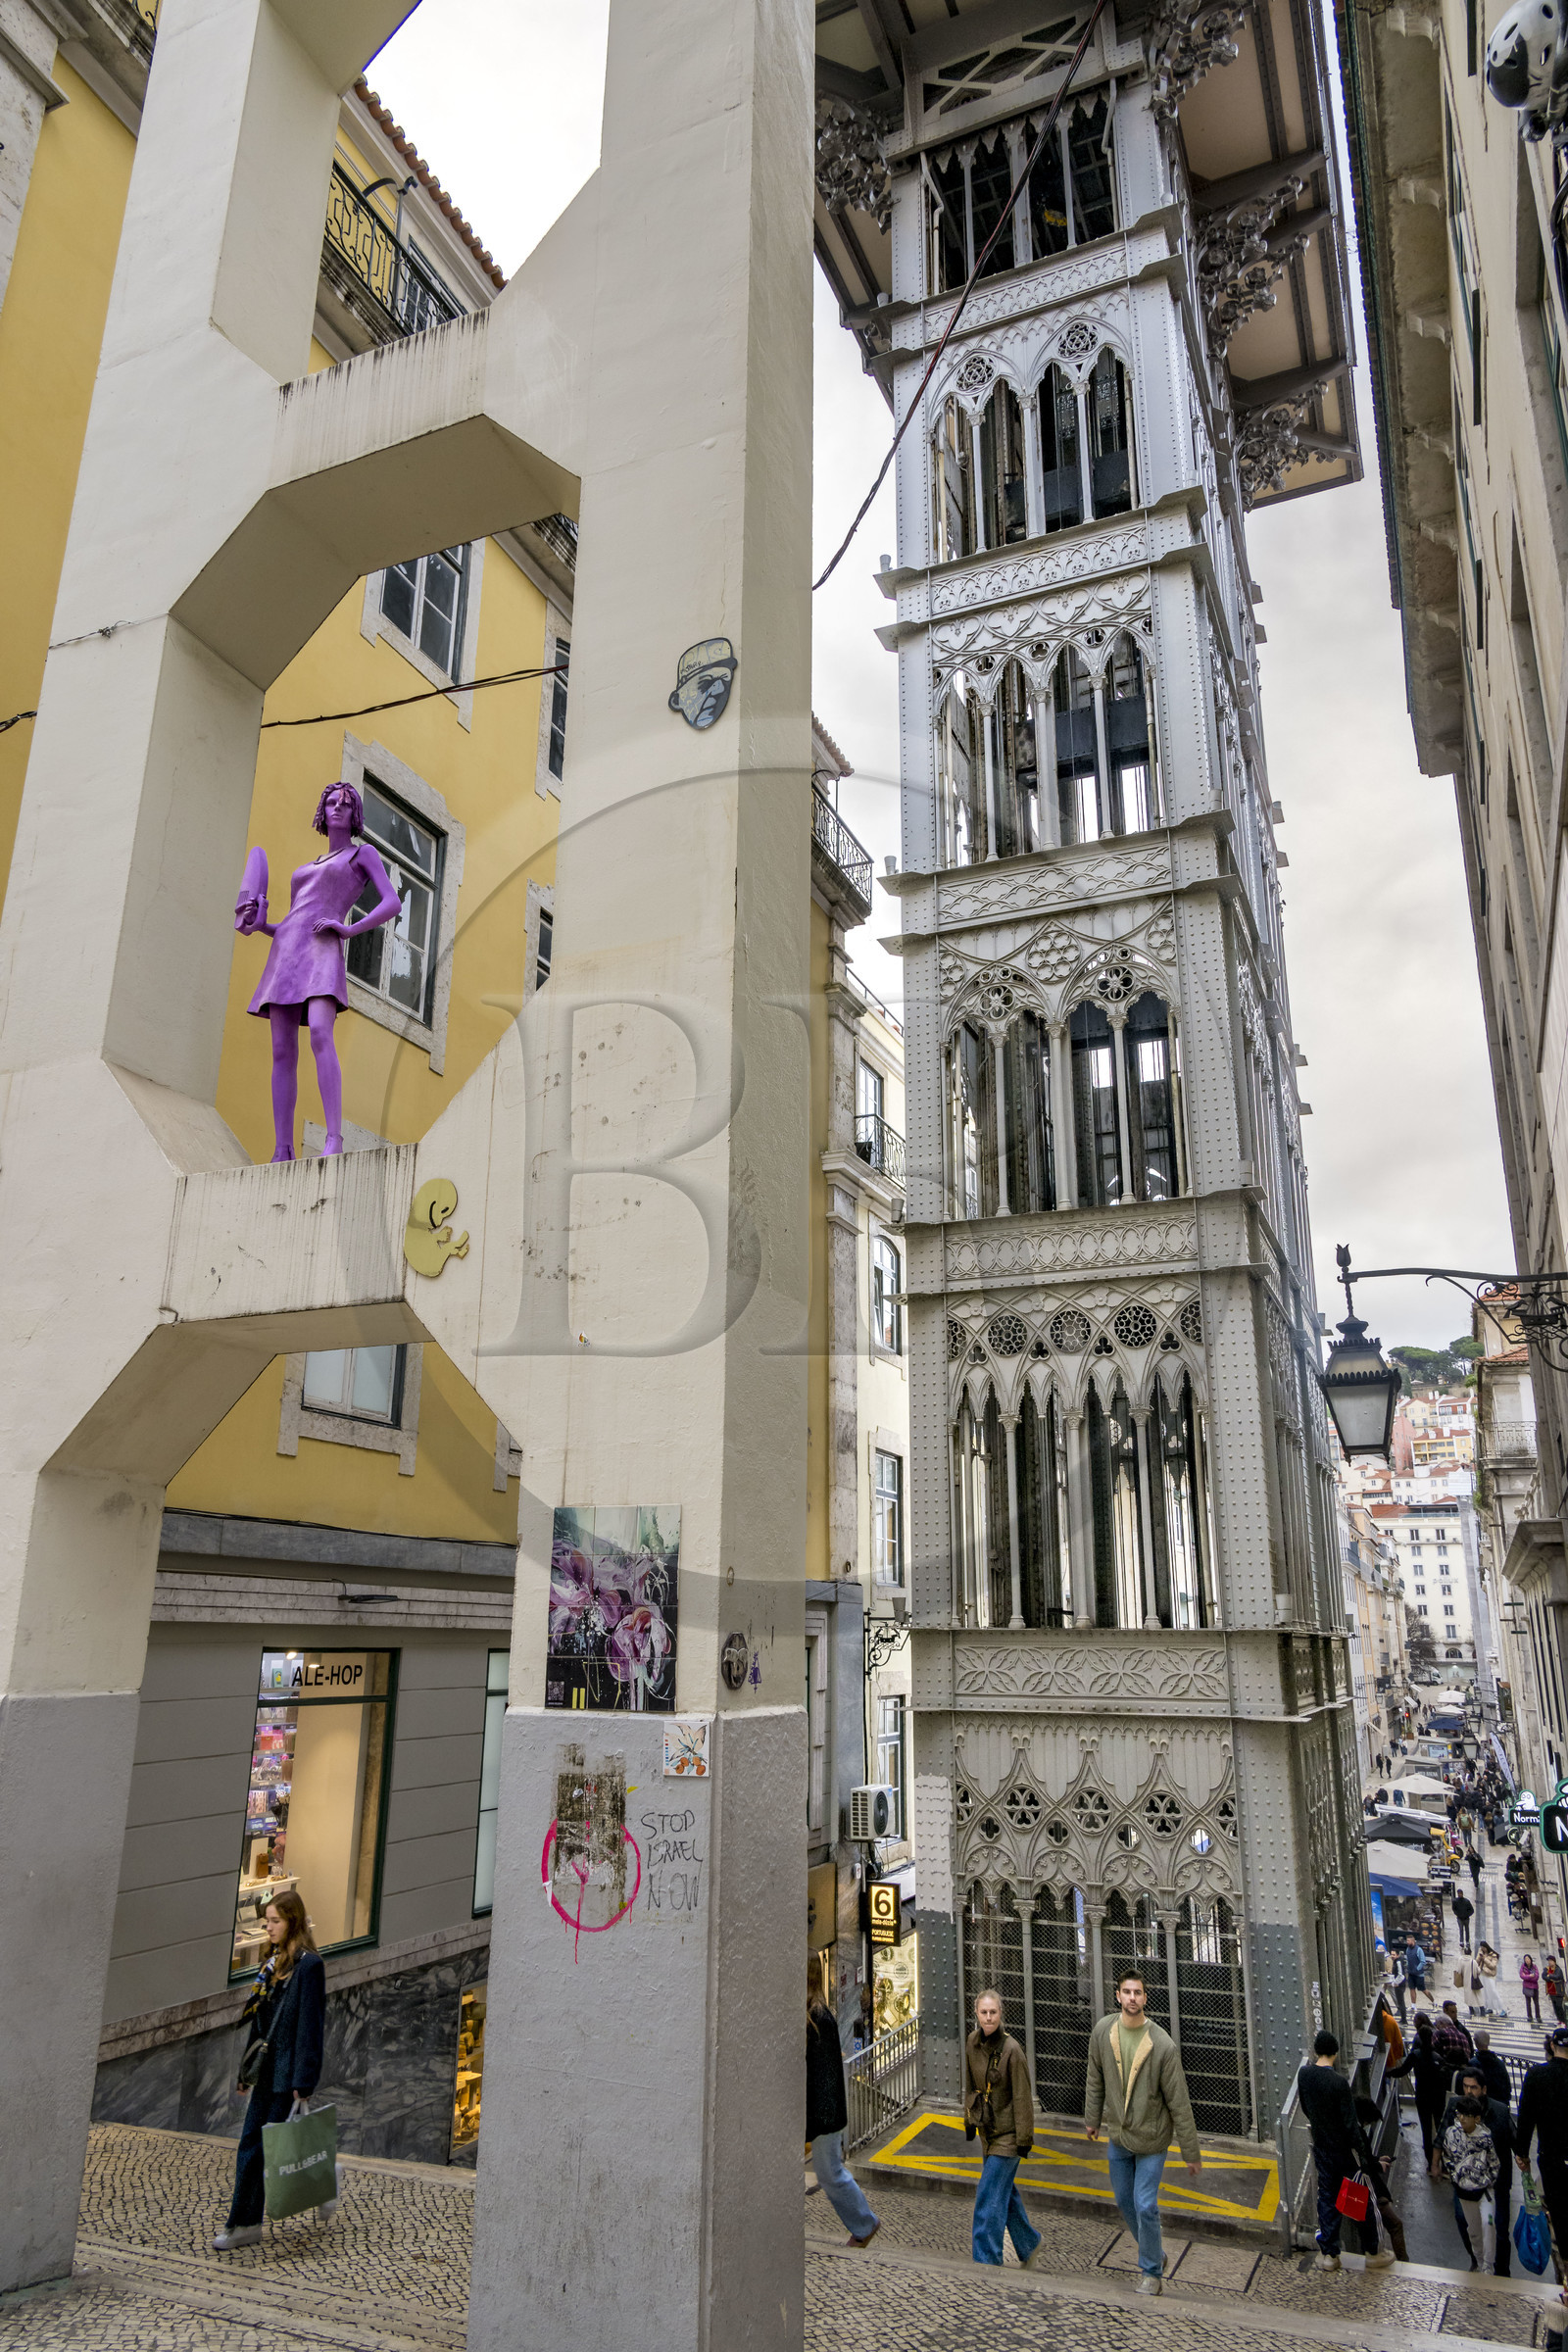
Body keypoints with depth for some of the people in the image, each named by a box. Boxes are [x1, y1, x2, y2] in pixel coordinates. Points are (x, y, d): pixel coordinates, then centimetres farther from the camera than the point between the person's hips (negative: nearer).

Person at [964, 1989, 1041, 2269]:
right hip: (987, 2131, 6)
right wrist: (969, 2123, 16)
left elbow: (1023, 2097, -15)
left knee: (989, 2197, -6)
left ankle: (985, 2261, 4)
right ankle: (1029, 2244, 37)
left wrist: (1024, 2139, -13)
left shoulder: (1011, 2049, -20)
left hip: (1007, 2134, -6)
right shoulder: (972, 2044, -2)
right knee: (1006, 2193, 19)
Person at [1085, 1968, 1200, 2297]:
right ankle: (1155, 2249, 42)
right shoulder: (1103, 2031, -12)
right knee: (1124, 2202, 16)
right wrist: (1092, 2118, 13)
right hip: (1117, 2134, 4)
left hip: (1151, 2138, -4)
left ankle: (1151, 2273, 21)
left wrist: (1191, 2153, -10)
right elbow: (1096, 2079, 5)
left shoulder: (1163, 2045, -22)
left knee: (1145, 2206, -2)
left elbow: (1178, 2102, -15)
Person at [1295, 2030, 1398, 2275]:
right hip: (1345, 2149, -5)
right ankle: (1373, 2252, 27)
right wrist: (1366, 2158, -14)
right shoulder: (1338, 2082, -26)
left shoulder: (1304, 2074, -7)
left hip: (1321, 2147, 5)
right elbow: (1351, 2124, -23)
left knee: (1326, 2199, 15)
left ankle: (1328, 2254, 20)